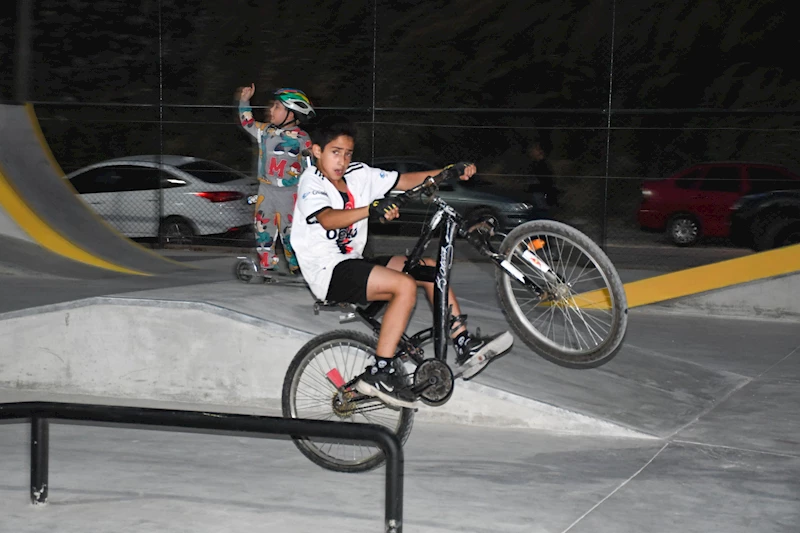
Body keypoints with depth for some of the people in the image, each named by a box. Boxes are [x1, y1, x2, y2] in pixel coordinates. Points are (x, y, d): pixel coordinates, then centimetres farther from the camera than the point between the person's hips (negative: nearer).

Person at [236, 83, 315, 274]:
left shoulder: (301, 138, -8)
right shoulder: (266, 131, 6)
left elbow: (310, 165, -5)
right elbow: (248, 123, 22)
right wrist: (245, 101, 16)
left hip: (289, 192, -5)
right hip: (266, 190, 5)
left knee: (290, 229, -2)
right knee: (263, 227, 9)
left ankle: (297, 264, 8)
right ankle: (266, 264, 19)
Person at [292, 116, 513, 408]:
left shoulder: (358, 174, 9)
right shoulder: (311, 182, -12)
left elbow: (404, 180, 7)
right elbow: (327, 219, -31)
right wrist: (371, 210, -47)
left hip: (353, 263, 8)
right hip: (328, 272, -8)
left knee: (429, 268, 3)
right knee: (405, 285, -25)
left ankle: (466, 346, 2)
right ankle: (380, 373, -25)